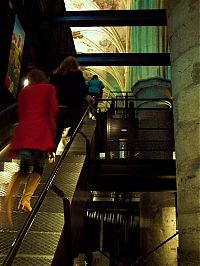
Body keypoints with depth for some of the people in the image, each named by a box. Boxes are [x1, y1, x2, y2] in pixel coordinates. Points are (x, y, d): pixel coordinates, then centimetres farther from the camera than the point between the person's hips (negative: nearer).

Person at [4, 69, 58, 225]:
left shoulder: (24, 91, 21)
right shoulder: (50, 88, 14)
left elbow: (20, 112, 16)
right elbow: (54, 108, 1)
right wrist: (53, 128, 8)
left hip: (24, 129, 3)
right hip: (42, 129, -3)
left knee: (24, 168, 6)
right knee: (38, 167, 6)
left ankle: (9, 197, -15)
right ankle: (26, 199, -7)